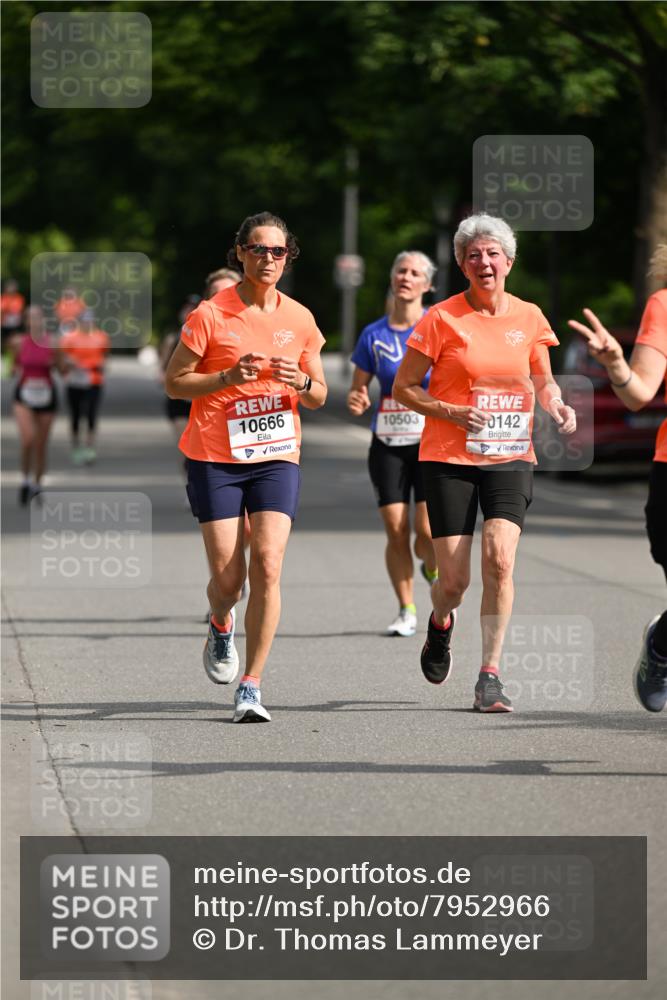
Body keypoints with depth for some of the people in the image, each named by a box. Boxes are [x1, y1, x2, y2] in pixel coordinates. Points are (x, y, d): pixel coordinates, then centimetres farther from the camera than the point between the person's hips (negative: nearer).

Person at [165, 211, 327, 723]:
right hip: (216, 457, -2)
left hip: (278, 456, 2)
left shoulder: (299, 318, 6)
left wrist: (301, 382, -9)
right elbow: (174, 382, -2)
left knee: (267, 565, -14)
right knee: (227, 576, -3)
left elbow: (319, 396, 14)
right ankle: (221, 626, 35)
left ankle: (251, 686, -8)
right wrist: (228, 377, -16)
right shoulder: (210, 315, -5)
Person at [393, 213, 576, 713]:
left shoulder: (528, 317, 5)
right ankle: (441, 624, 35)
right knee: (455, 579, -3)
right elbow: (403, 388, 0)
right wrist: (453, 412, -15)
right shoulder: (442, 319, -4)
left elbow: (543, 380, 20)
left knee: (500, 559, -17)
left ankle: (490, 676, -9)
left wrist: (557, 406, -2)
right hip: (450, 459, -2)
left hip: (510, 457, 2)